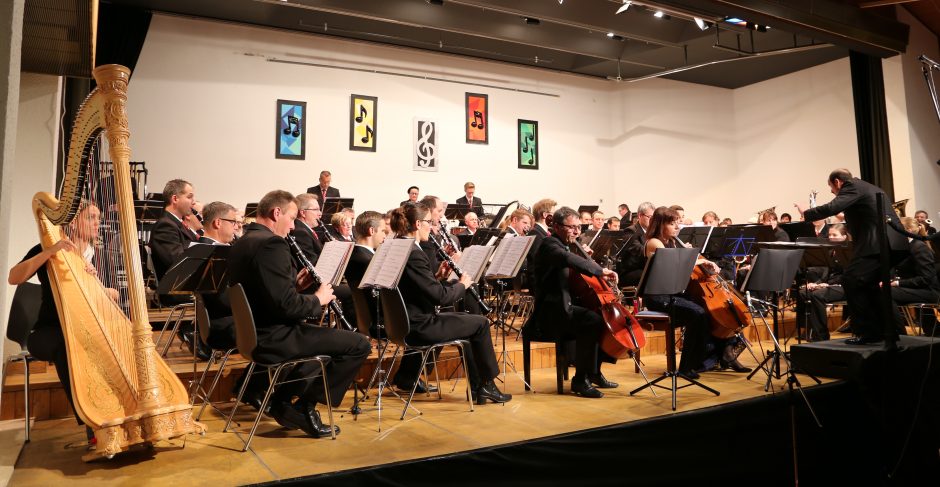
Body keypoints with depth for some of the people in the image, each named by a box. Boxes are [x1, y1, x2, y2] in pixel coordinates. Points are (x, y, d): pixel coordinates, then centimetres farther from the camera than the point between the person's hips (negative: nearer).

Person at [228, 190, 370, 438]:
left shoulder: (242, 243, 11)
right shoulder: (272, 244, -21)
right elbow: (286, 305, -26)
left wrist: (295, 283, 8)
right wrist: (318, 299, -9)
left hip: (253, 332, 11)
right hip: (273, 337, -11)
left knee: (328, 334, 30)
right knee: (359, 344, -7)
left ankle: (283, 398, 24)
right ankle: (304, 407, 3)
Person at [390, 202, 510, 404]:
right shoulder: (414, 254, -22)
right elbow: (441, 297, -21)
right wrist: (462, 284, -4)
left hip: (407, 322, 10)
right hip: (419, 327, -10)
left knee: (467, 319, 22)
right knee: (480, 323, 4)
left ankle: (477, 387, 24)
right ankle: (487, 385, 18)